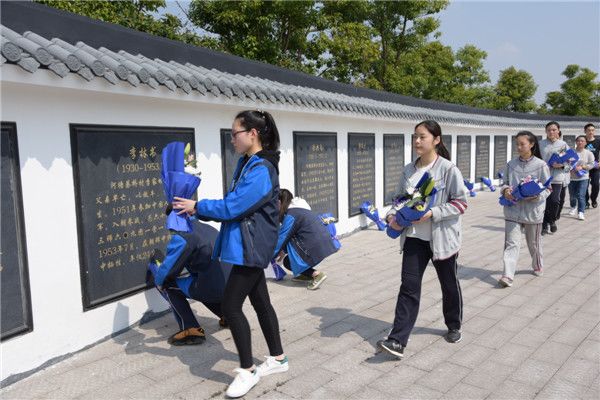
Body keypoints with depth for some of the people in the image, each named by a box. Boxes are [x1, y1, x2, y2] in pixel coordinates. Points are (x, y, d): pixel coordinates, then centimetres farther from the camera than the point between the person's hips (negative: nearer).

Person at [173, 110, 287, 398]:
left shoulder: (261, 170, -20)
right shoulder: (247, 163, 11)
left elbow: (231, 207, -23)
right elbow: (234, 204, 11)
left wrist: (197, 207, -9)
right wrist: (200, 211, 0)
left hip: (251, 247, -10)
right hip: (249, 246, 10)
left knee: (230, 305, -5)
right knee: (260, 301, 17)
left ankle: (248, 371, 11)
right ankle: (278, 358, 32)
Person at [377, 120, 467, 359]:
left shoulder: (448, 169, -12)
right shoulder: (408, 170, 4)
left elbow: (461, 203, -12)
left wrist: (432, 213, -22)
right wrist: (392, 215, -7)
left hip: (442, 238, -3)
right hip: (414, 237, 4)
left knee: (449, 284, 16)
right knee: (409, 287, -2)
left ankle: (454, 326, 42)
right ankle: (397, 341, -2)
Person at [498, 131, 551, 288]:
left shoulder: (541, 165, -6)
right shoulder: (511, 164, 3)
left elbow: (547, 188, -3)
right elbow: (505, 183, 11)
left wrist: (536, 196, -21)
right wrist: (506, 190, -11)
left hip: (533, 210, -1)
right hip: (513, 209, 1)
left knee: (534, 242, 18)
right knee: (511, 243, -6)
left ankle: (537, 266, 42)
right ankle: (508, 275, -10)